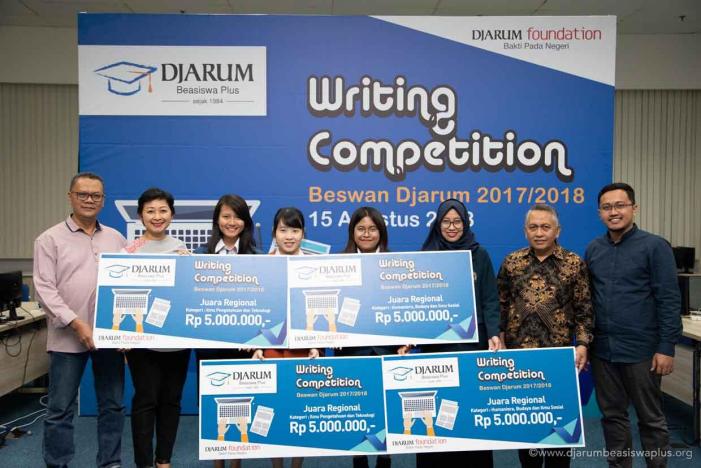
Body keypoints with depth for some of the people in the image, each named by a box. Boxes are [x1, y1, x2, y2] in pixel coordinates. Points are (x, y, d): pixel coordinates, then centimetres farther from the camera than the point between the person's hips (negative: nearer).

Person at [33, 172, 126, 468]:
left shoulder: (116, 239, 10)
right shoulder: (50, 239, 0)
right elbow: (44, 288, -7)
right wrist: (76, 323, -16)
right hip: (68, 337, -3)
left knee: (113, 406, 11)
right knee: (60, 409, 5)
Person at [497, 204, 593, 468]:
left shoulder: (574, 263, 0)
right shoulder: (512, 262, 4)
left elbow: (584, 309, 0)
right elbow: (500, 305, 7)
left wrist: (582, 344, -10)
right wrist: (497, 338, 0)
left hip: (559, 353, -1)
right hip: (518, 352, 2)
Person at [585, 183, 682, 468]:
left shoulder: (654, 246, -7)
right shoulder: (593, 249, 6)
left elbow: (669, 301, -9)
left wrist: (666, 348, -13)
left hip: (641, 350, -4)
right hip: (602, 349, 4)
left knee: (650, 419, 10)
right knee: (612, 415, 15)